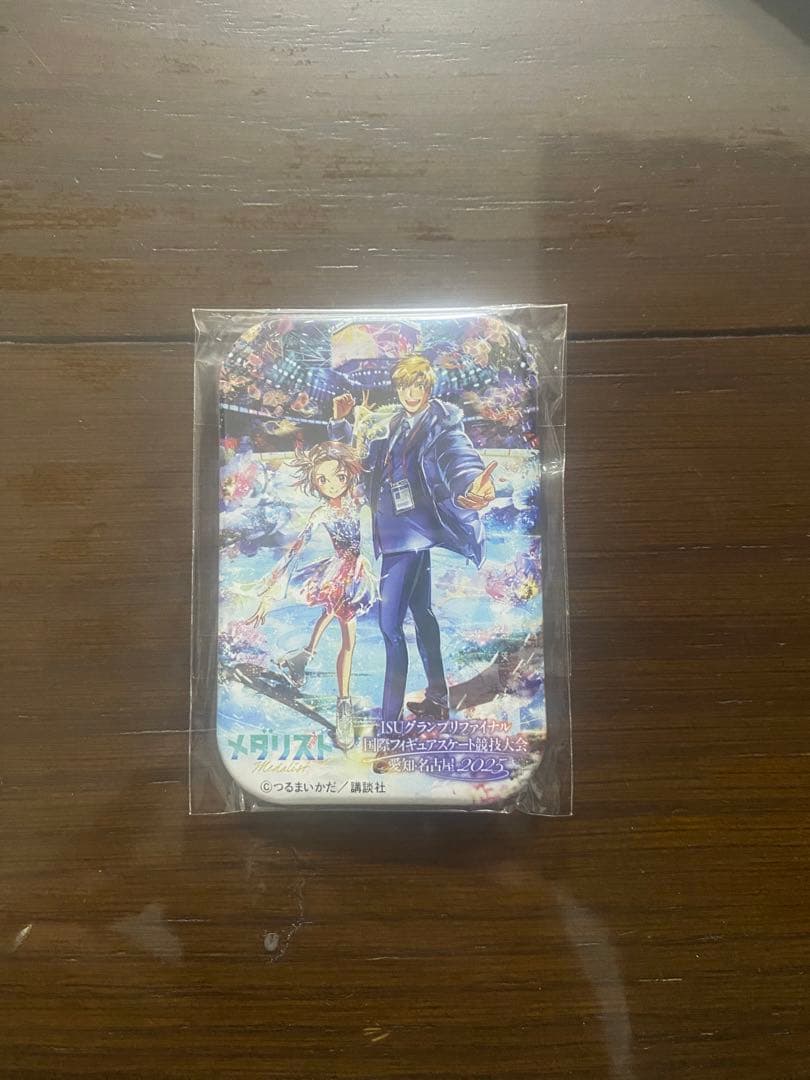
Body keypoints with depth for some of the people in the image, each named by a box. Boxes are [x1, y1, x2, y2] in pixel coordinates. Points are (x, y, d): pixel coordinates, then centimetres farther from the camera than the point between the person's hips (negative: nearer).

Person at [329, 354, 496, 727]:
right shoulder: (400, 428, 14)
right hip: (401, 534, 10)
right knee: (420, 612, 18)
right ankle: (437, 699, 32)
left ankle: (390, 717, -8)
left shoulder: (442, 427, -10)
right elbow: (364, 454, 25)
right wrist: (340, 423, 7)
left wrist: (471, 484, -55)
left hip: (412, 532, -10)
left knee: (390, 622, -14)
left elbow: (459, 458, -31)